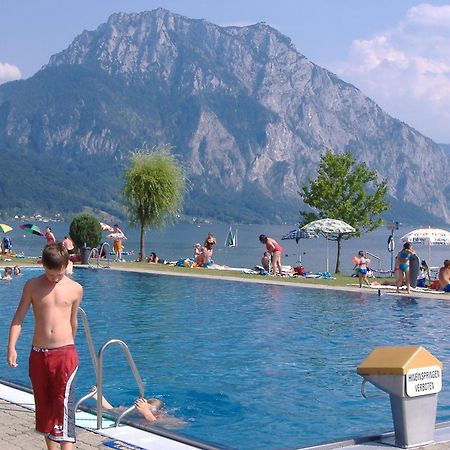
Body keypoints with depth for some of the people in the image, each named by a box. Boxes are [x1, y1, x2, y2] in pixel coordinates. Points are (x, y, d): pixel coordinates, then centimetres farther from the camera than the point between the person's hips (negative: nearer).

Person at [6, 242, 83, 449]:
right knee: (43, 404, 12)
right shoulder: (33, 285, 0)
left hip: (65, 355, -2)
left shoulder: (75, 289, 0)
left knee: (64, 403, -12)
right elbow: (18, 318, 0)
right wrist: (11, 347, -10)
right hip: (38, 354, 2)